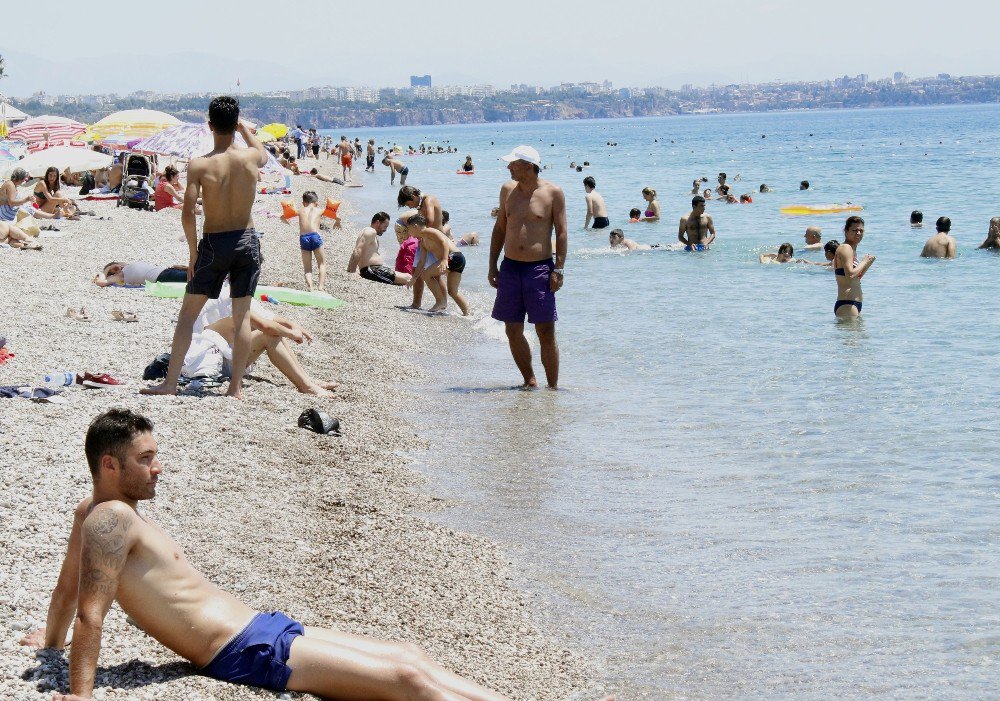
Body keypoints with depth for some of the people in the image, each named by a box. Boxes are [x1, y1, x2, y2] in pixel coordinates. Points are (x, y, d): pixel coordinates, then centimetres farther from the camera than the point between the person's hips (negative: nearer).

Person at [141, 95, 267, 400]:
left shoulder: (199, 165, -13)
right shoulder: (251, 158, -5)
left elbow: (187, 214, -15)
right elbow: (264, 153, 23)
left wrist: (193, 252, -4)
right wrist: (244, 128, 31)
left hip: (214, 244, -2)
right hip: (247, 241, 2)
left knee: (188, 312, 8)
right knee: (242, 316, 9)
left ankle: (170, 382, 6)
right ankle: (236, 386, 9)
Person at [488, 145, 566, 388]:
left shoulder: (553, 192, -4)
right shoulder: (508, 189, 8)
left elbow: (561, 233, -3)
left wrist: (558, 270, -9)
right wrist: (492, 265, 12)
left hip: (540, 268, -5)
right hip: (510, 268, 5)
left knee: (546, 332, -5)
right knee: (513, 330, 6)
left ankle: (552, 387, 3)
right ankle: (530, 382, 19)